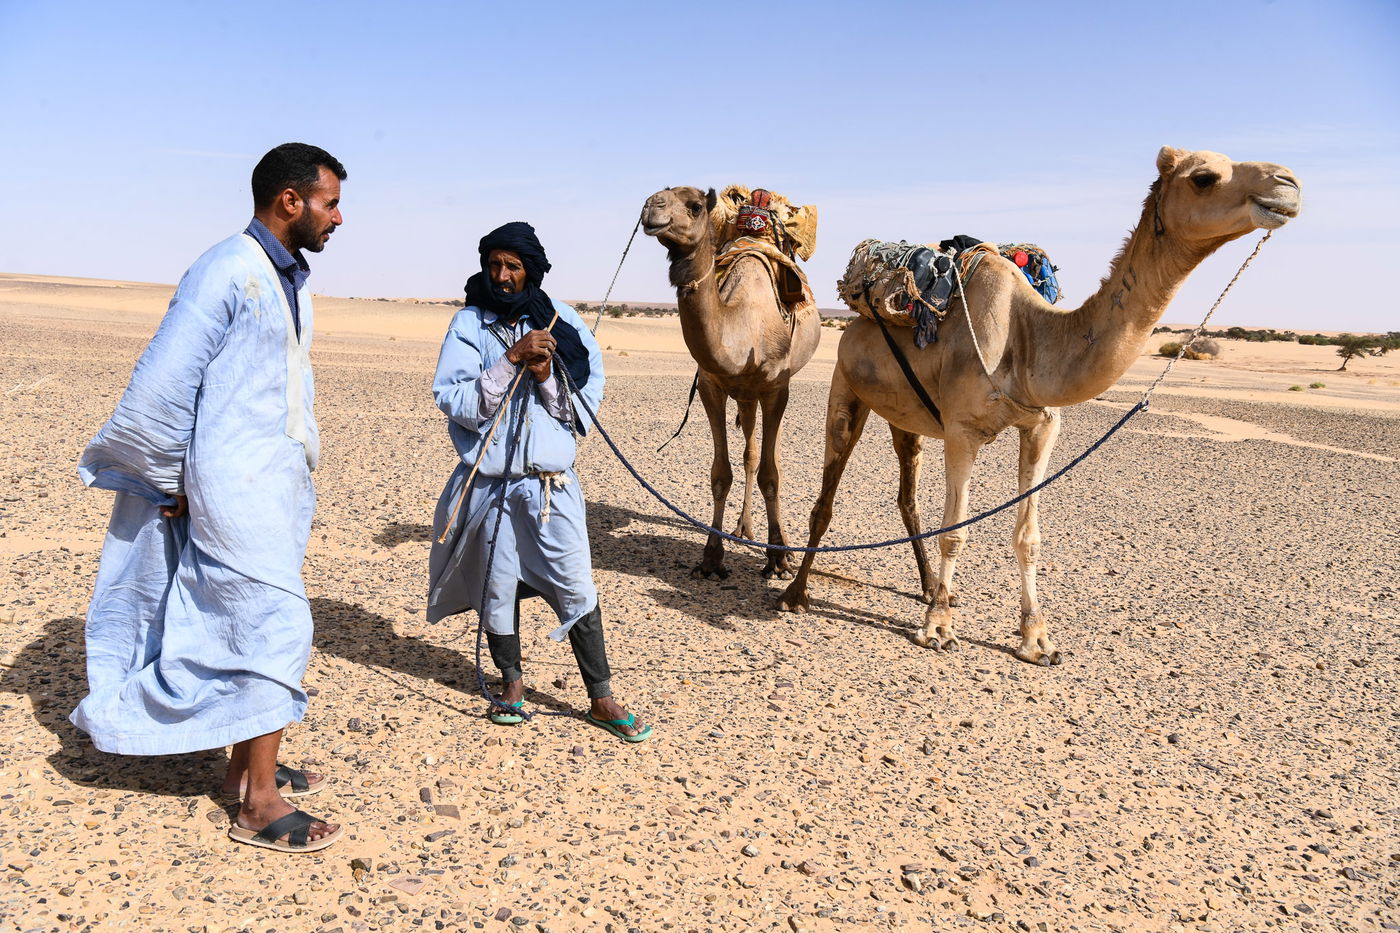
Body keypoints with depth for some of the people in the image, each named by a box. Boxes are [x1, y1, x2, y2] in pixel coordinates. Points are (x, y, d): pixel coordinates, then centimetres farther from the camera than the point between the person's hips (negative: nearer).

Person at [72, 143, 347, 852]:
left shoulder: (293, 279, 13)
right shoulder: (226, 272, -15)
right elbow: (160, 384, -16)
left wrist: (305, 453, 14)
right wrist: (171, 484, -7)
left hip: (281, 480, 9)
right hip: (235, 484, -9)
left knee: (254, 626, 16)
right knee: (276, 629, -6)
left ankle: (247, 768, 30)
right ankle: (260, 806, 5)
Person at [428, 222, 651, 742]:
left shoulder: (561, 322, 2)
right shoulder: (469, 324, -1)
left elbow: (586, 401, 1)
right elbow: (453, 400, -12)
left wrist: (546, 376, -16)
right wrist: (512, 360, -19)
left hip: (551, 479, 0)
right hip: (489, 481, 0)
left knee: (576, 587, 2)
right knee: (498, 584, 12)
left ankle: (601, 699, 15)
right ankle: (511, 680, 34)